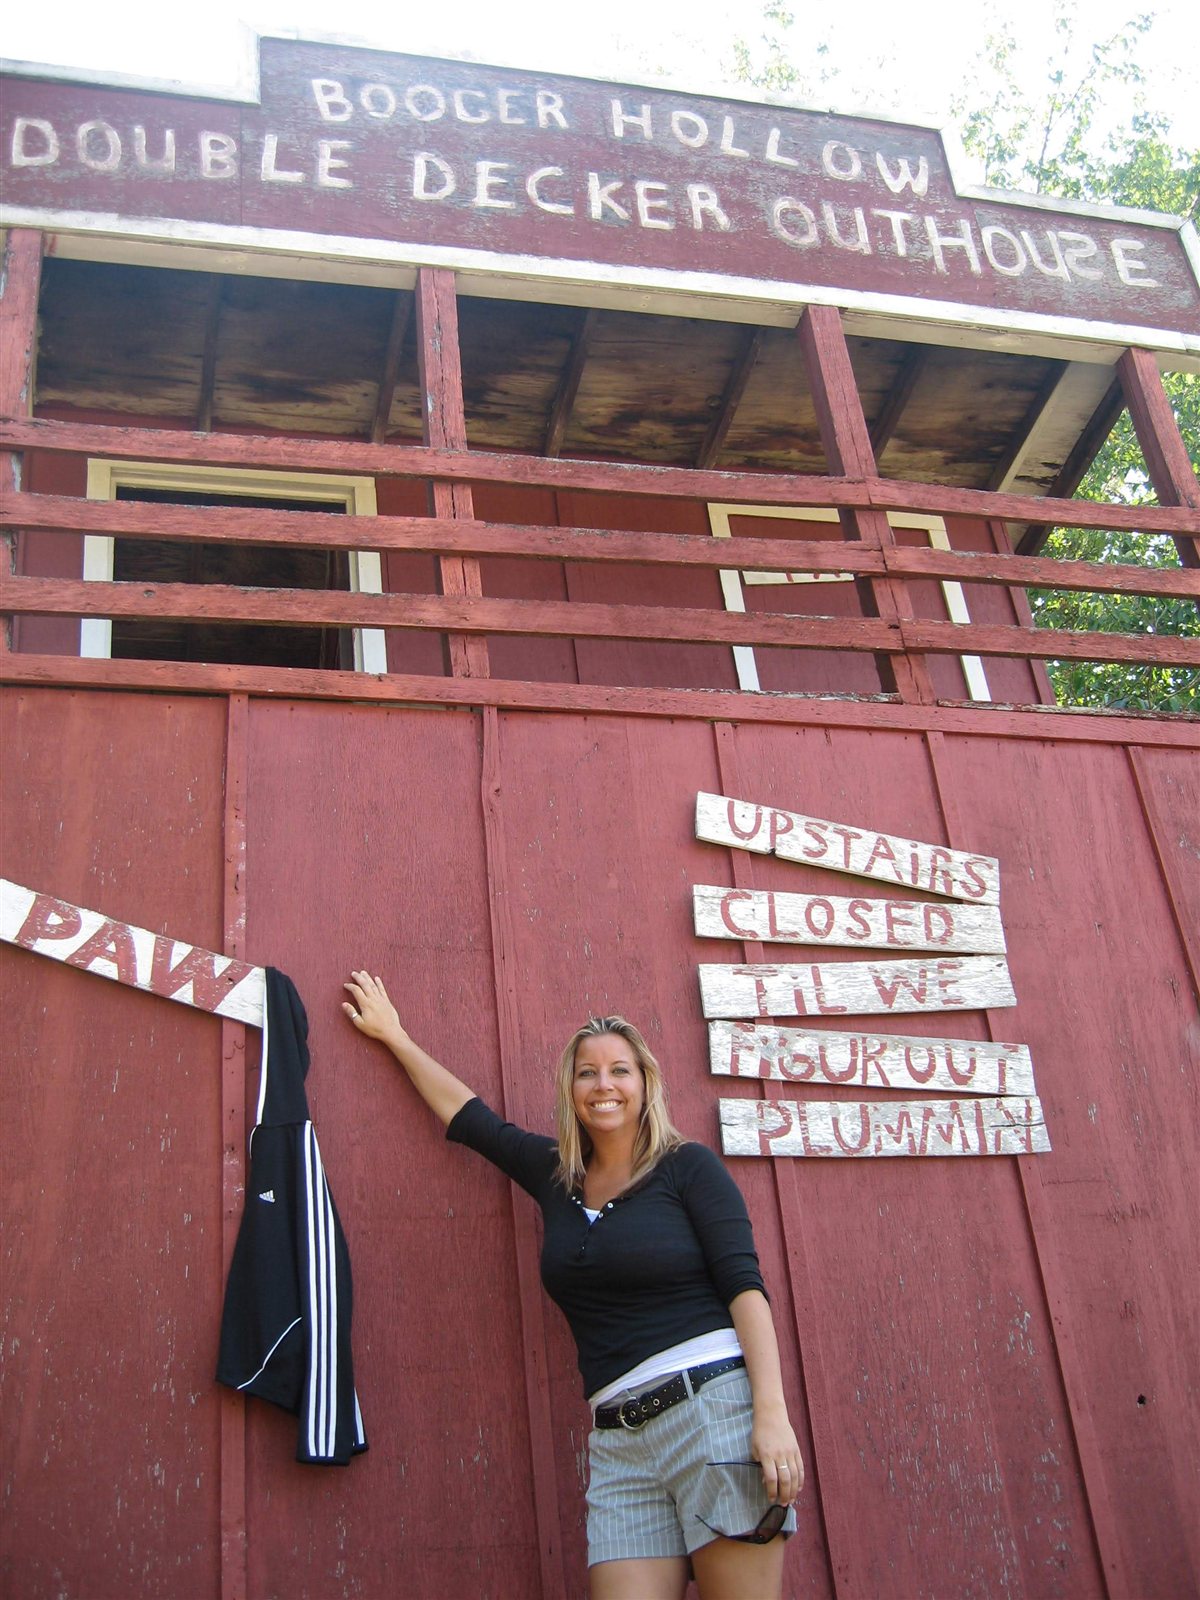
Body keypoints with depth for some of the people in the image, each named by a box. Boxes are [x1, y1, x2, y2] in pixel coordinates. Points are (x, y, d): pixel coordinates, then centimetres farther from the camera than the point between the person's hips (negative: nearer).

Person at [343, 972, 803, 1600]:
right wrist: (392, 1035, 34)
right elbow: (468, 1116, 27)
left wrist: (772, 1412, -16)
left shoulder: (688, 1166, 2)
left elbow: (745, 1287, -5)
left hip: (714, 1409, -4)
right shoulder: (554, 1173, 16)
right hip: (618, 1439, 5)